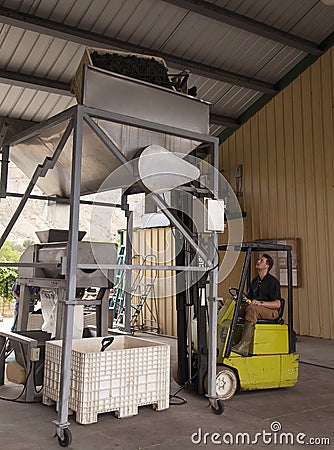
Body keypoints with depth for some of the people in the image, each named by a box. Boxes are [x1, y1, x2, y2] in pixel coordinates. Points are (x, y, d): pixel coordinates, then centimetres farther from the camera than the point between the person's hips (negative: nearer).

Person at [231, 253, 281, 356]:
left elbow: (277, 304, -13)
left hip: (271, 311, -7)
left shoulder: (273, 281, -7)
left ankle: (244, 346, -41)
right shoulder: (255, 280, 17)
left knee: (251, 308, -37)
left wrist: (260, 303, -24)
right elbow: (249, 298, 20)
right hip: (256, 309, 8)